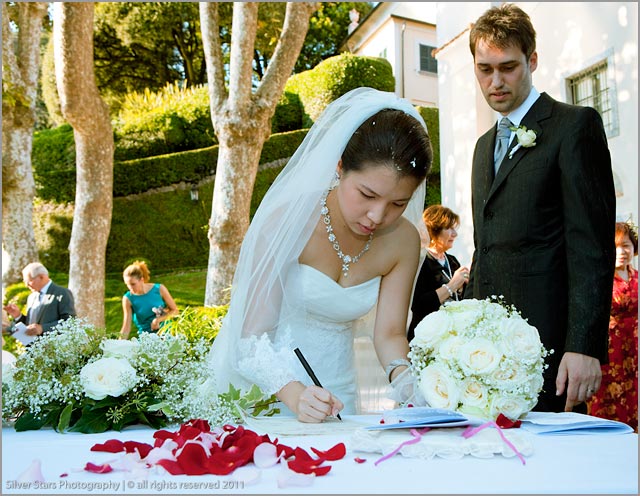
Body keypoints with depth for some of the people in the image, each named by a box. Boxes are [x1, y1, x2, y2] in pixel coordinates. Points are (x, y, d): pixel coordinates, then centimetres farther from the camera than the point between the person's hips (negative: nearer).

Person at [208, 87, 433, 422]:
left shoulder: (403, 241, -6)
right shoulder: (288, 219, -19)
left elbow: (389, 334, -2)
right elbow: (253, 332, -18)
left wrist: (404, 377, -22)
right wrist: (294, 394, -33)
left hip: (332, 392, 3)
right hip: (260, 384, -2)